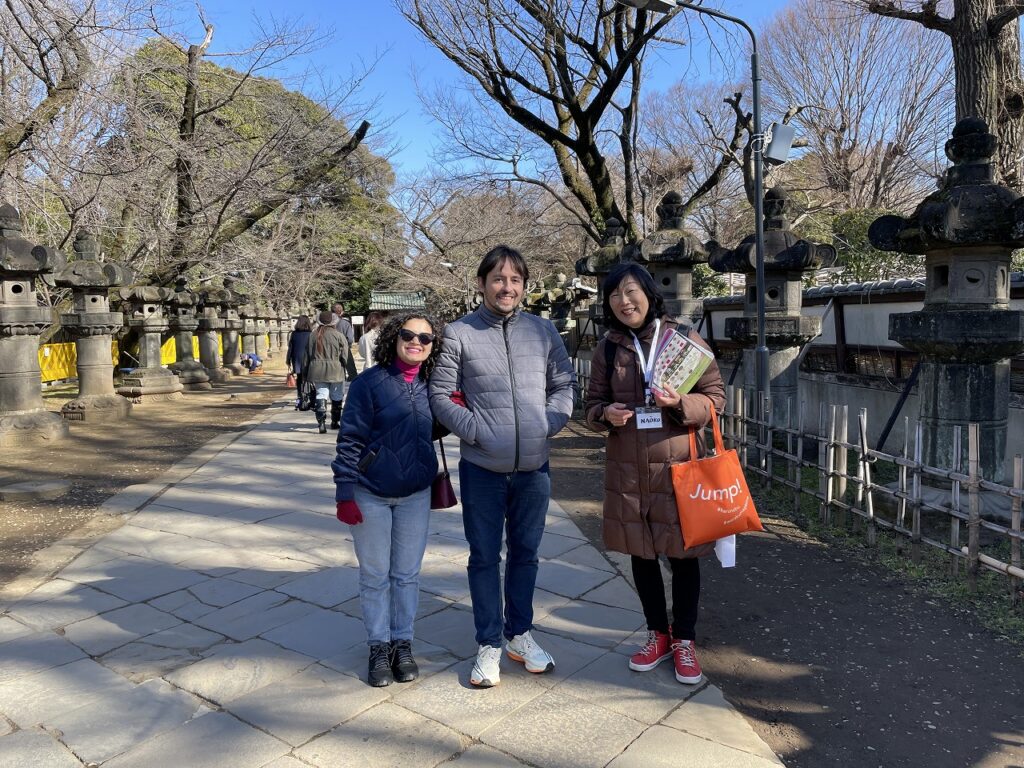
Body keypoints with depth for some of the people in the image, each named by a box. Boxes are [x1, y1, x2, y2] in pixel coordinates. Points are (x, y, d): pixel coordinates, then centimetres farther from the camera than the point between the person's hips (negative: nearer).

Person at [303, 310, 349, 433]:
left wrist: (305, 371, 16)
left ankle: (321, 422, -14)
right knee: (336, 397, 13)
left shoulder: (312, 335, 4)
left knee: (321, 395, 3)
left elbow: (307, 355, 8)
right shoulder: (338, 336, -7)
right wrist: (342, 367, 10)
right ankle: (335, 422, 23)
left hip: (317, 371, 2)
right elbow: (344, 355, -6)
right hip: (335, 371, -2)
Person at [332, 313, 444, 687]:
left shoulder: (431, 386, 0)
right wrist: (345, 493, -13)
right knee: (375, 575, 10)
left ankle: (403, 643, 30)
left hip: (416, 494, 3)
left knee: (407, 574, 14)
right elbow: (350, 440, -12)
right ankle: (379, 647, 27)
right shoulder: (369, 383, -13)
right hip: (371, 495, -3)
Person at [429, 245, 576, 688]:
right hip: (482, 468, -3)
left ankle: (519, 634, 34)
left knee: (525, 552, 16)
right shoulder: (459, 334, -5)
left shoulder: (543, 331, 4)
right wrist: (476, 431, -13)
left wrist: (548, 424, -4)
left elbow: (564, 384, 11)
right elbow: (440, 395, -4)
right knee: (484, 557, 9)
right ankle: (489, 644, 25)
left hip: (533, 467, 3)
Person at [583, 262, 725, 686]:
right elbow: (592, 403, 11)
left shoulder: (685, 339, -4)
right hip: (627, 467, 3)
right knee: (641, 552, 13)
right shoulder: (608, 347, 4)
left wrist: (681, 404, -21)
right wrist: (606, 413, -12)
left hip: (678, 463, -3)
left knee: (683, 552, 7)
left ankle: (684, 640, 27)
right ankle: (657, 634, 33)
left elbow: (715, 396, -1)